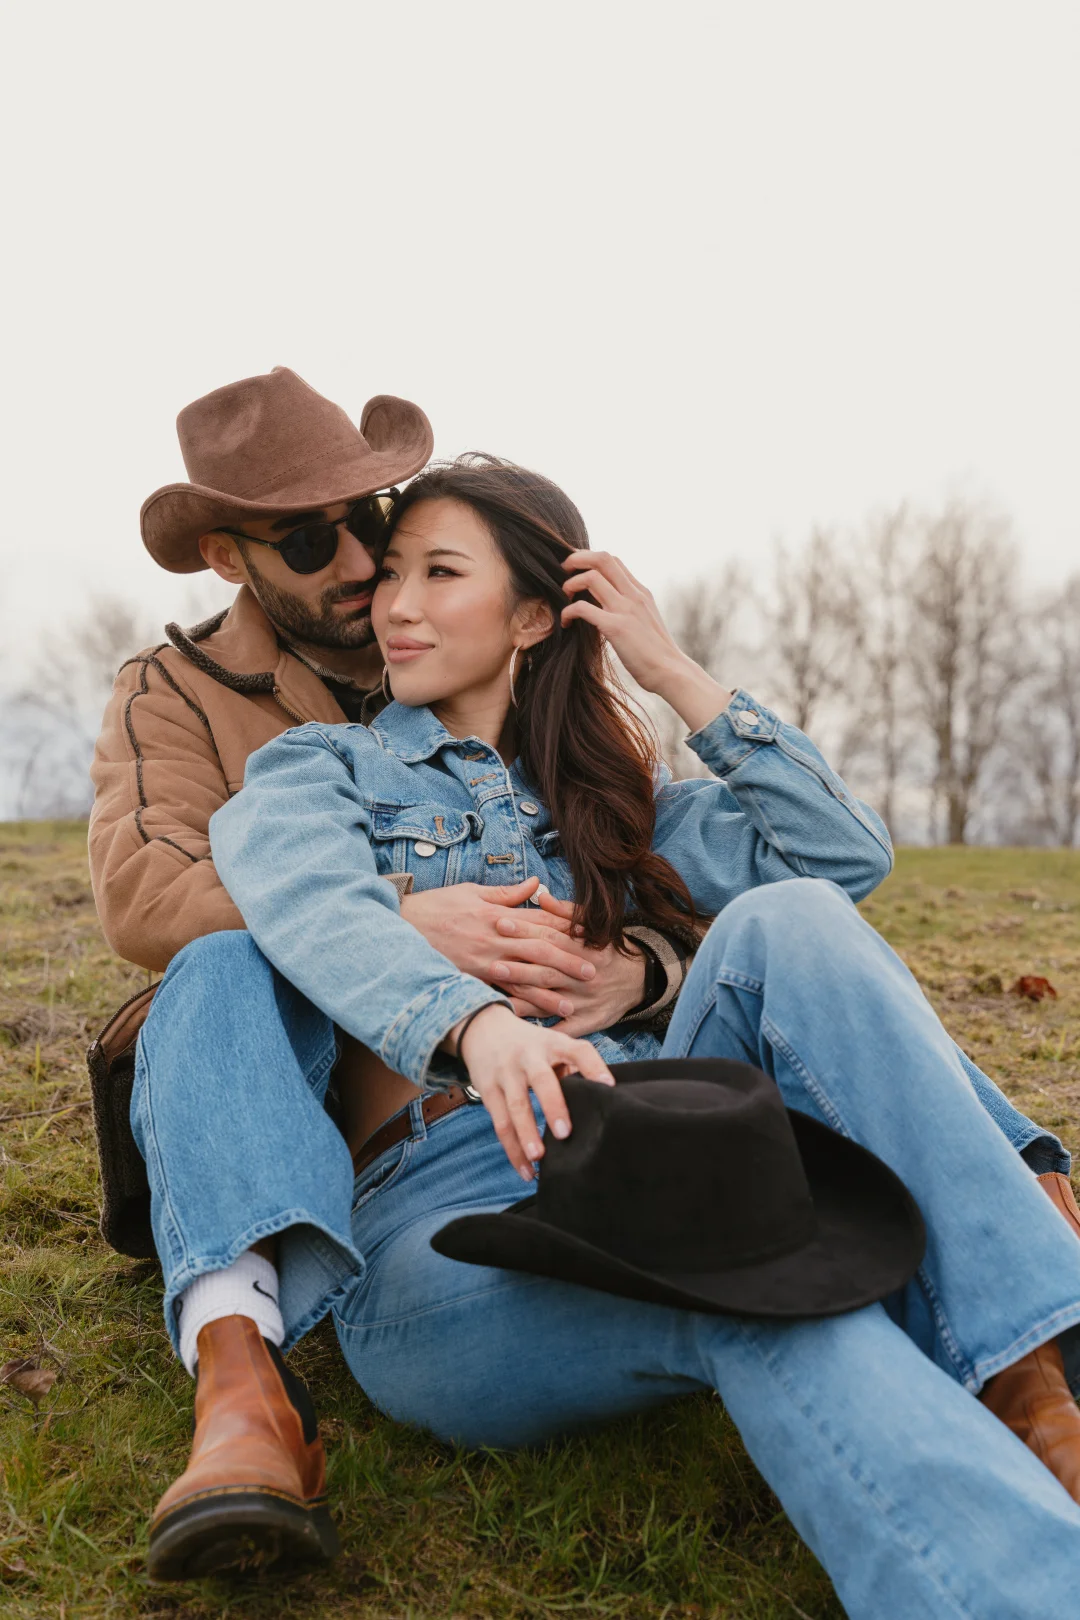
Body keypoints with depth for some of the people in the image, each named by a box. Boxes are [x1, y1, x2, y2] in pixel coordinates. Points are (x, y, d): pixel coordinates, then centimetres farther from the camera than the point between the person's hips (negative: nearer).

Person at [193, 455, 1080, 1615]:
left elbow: (848, 854, 12)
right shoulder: (316, 772, 14)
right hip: (440, 1207, -3)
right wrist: (474, 1021, -35)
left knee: (788, 923, -24)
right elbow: (316, 913, -13)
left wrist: (675, 675, 9)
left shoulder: (599, 798, 24)